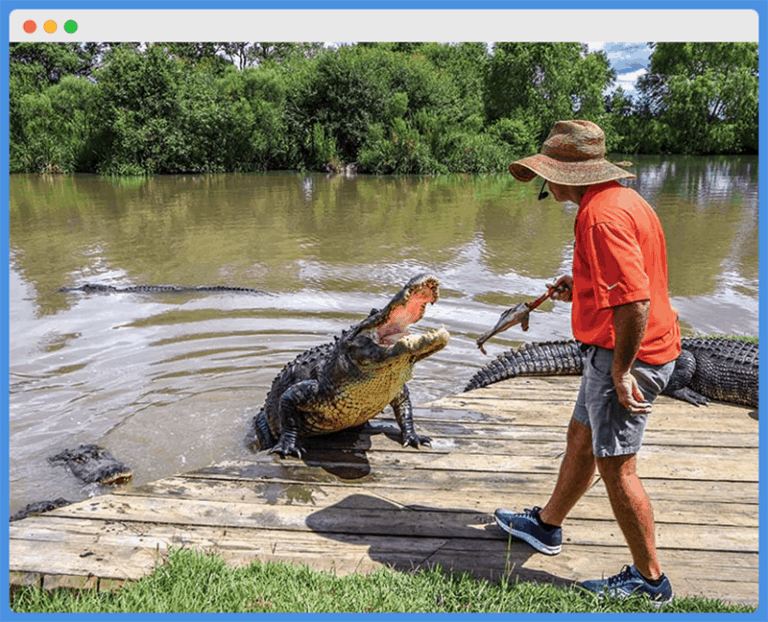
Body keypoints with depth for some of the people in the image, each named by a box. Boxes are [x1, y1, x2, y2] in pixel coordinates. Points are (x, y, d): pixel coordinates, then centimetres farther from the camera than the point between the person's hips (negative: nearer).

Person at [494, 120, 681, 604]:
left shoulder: (603, 215, -22)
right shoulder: (618, 200, 12)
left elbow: (635, 300, -30)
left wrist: (621, 369, -22)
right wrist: (581, 288, 11)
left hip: (624, 355, -11)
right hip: (616, 351, 11)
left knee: (615, 465, 1)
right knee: (582, 437, 21)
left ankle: (649, 579, 19)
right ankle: (547, 525, 40)